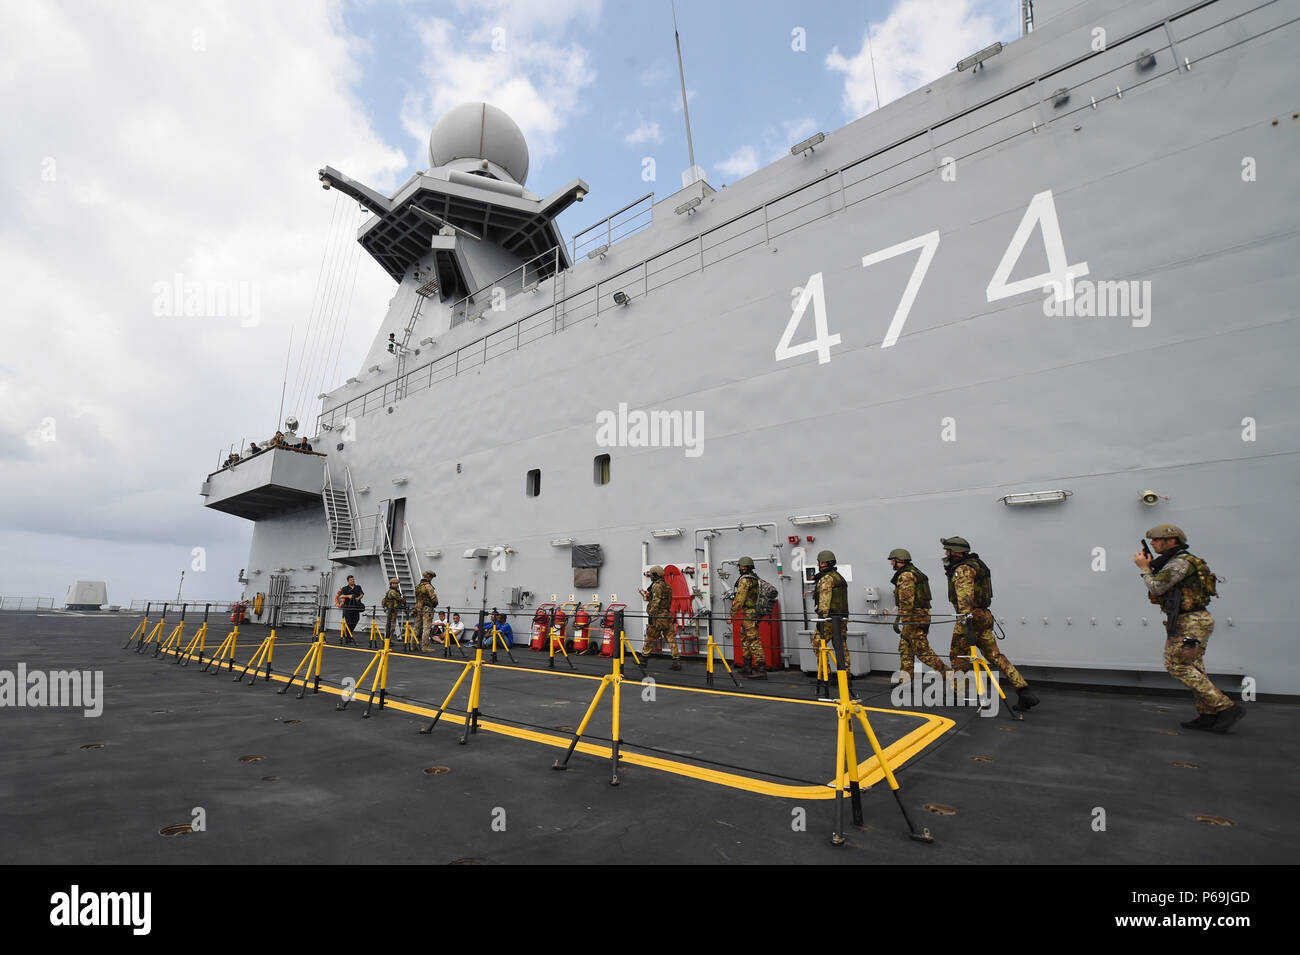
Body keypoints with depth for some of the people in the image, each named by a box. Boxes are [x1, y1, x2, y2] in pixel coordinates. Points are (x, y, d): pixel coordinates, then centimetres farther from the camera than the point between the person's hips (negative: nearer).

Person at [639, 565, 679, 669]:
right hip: (667, 616, 8)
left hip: (658, 616, -8)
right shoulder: (668, 586, 15)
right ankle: (677, 661, 0)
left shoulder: (657, 585, -12)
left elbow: (656, 601, -19)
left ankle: (643, 659, 17)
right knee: (671, 638, 4)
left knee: (650, 638, 5)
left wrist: (650, 615, -18)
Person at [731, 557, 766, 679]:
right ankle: (747, 667, 24)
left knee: (754, 640, -11)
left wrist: (732, 614, -11)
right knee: (744, 639, 18)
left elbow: (739, 599, -16)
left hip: (749, 613, -10)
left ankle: (761, 670, -13)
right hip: (754, 612, 10)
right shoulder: (754, 578, 16)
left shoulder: (744, 579, -13)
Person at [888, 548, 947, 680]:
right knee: (905, 648, 12)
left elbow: (906, 601, -21)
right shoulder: (914, 573, 20)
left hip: (914, 617, -11)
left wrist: (900, 619, -20)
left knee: (922, 650, -7)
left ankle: (947, 673, -5)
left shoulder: (906, 575, -13)